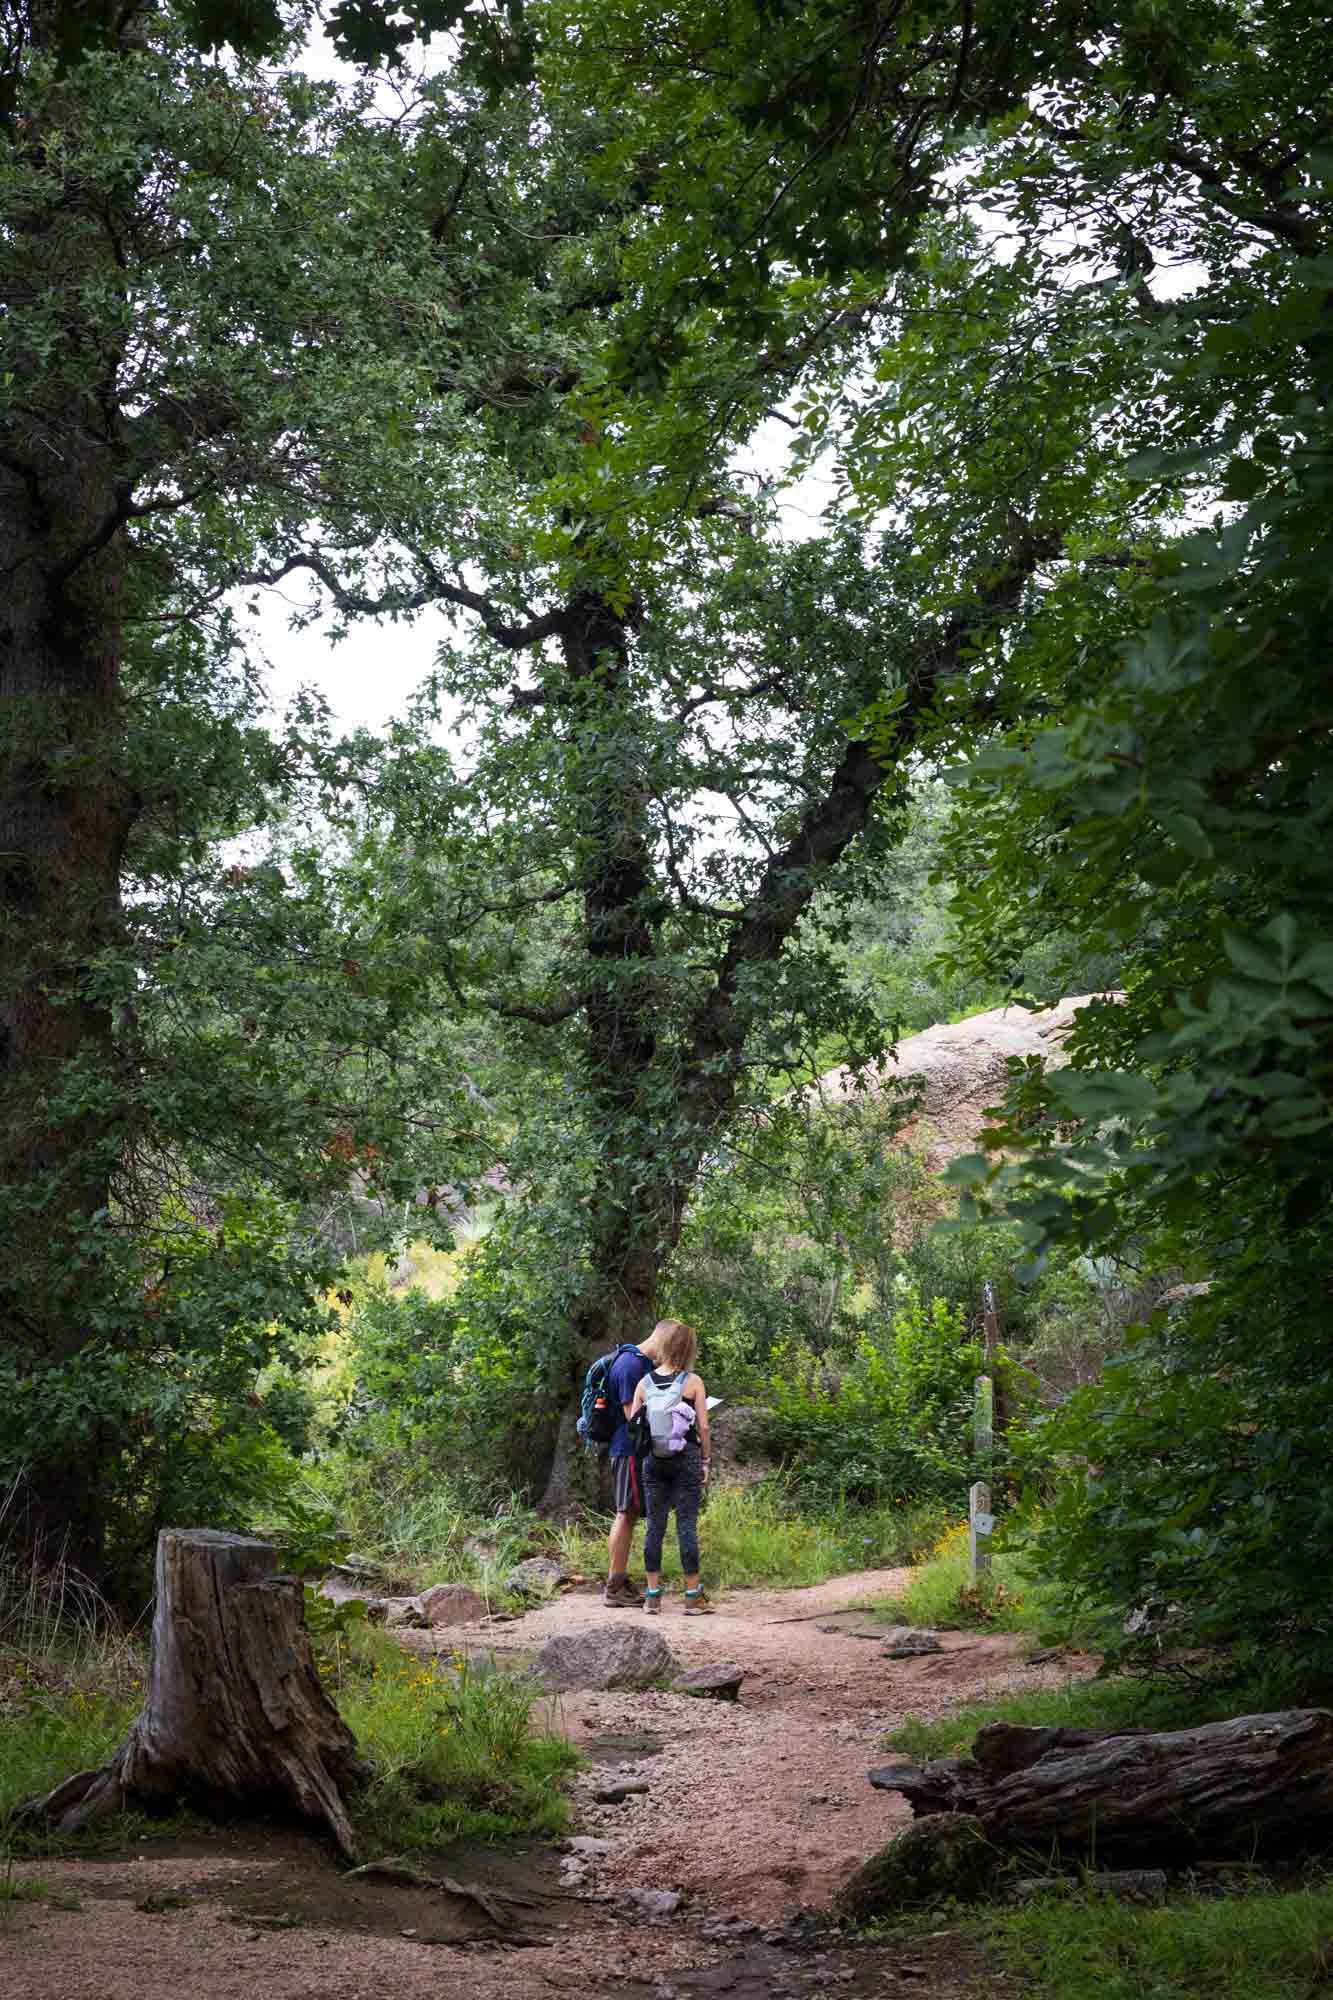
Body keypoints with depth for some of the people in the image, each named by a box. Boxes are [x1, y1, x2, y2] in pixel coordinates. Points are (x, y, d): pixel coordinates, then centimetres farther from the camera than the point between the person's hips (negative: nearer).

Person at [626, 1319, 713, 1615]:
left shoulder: (644, 1383, 1)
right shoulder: (693, 1382, -6)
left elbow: (632, 1424, 2)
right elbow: (703, 1427, -6)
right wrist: (706, 1461, 4)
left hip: (653, 1460, 3)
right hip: (686, 1458, -3)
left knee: (654, 1525, 8)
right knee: (687, 1525, 1)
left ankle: (653, 1594, 10)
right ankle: (693, 1596, 4)